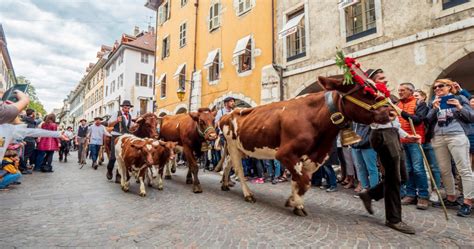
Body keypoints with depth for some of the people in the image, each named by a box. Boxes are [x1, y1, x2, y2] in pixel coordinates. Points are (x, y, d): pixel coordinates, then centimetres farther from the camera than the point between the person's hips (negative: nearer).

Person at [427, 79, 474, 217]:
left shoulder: (459, 99, 8)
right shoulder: (435, 102, 17)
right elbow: (428, 120, 9)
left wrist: (460, 108, -11)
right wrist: (434, 108, -4)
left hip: (456, 136, -4)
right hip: (438, 138, 4)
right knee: (444, 170, 7)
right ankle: (451, 198, 18)